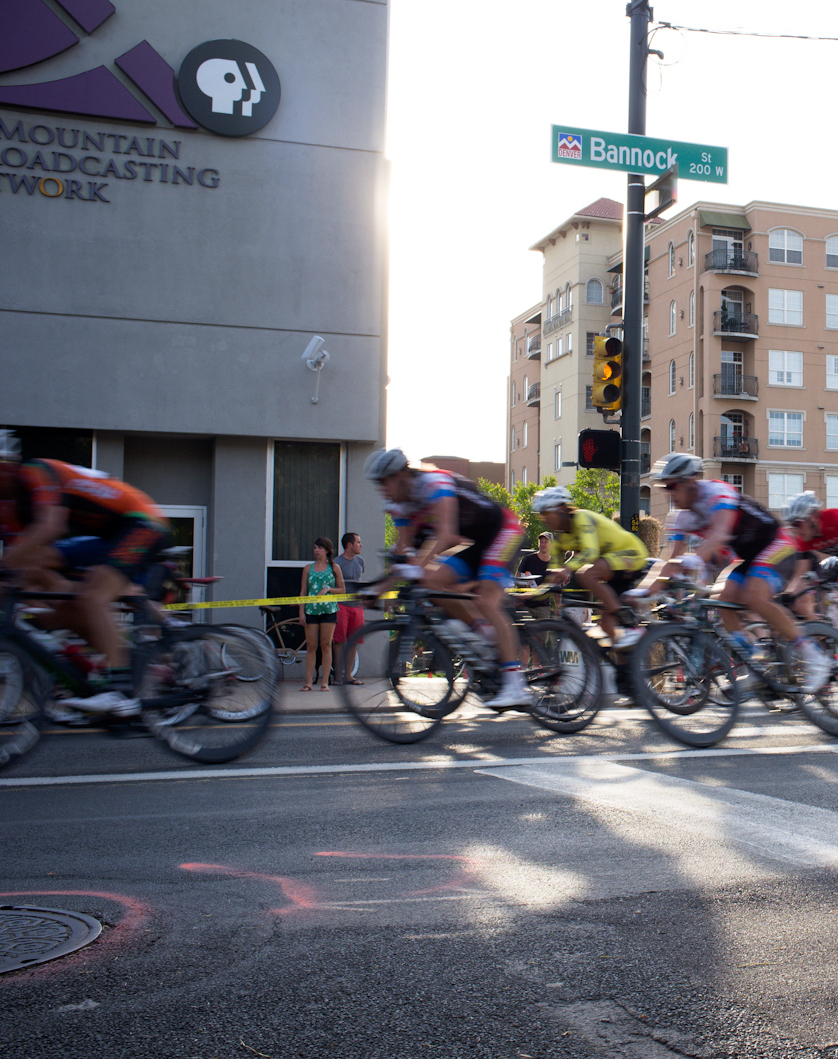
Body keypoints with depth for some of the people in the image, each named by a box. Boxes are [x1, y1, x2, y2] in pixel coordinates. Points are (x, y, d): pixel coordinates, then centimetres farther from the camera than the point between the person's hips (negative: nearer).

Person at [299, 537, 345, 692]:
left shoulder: (334, 568, 5)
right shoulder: (308, 568, 9)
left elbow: (342, 589, 7)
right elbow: (303, 591, 8)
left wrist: (327, 589, -10)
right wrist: (301, 612, 1)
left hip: (329, 610, -1)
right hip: (311, 610, 1)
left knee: (326, 646, 0)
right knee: (311, 646, 1)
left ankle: (324, 682, 5)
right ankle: (308, 682, 4)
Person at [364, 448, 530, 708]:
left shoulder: (435, 483, -25)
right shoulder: (401, 505, 0)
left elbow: (446, 532, -38)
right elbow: (404, 551, -1)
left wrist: (420, 565, -50)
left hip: (503, 531, -8)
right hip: (477, 544, 8)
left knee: (486, 602, -23)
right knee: (434, 583, -11)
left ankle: (516, 686, -27)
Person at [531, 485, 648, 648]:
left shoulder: (582, 517, -19)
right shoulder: (560, 537, 7)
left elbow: (590, 551, -34)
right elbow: (556, 568, 9)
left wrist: (567, 569, -51)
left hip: (631, 554, -9)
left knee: (585, 573, -33)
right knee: (606, 621, -1)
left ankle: (630, 627, -29)